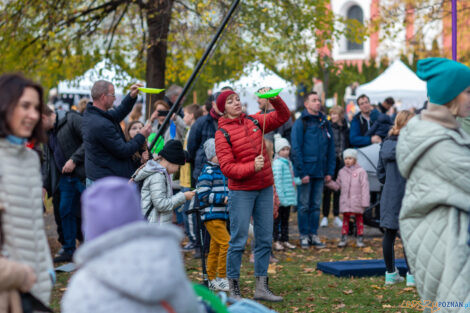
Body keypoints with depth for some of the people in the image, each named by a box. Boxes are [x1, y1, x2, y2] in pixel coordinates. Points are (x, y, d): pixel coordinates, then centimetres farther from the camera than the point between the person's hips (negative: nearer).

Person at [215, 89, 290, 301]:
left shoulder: (254, 121, 8)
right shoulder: (223, 133, -7)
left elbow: (282, 117, 10)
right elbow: (227, 168, -13)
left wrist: (275, 100, -8)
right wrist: (252, 167, -25)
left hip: (264, 189, 6)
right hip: (241, 192, -6)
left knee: (265, 239, 8)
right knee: (238, 240, -4)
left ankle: (261, 287, 16)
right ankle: (233, 288, 7)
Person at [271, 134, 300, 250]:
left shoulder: (288, 162, 14)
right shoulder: (277, 163, -13)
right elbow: (277, 180, -18)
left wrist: (300, 180, 2)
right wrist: (280, 196, -22)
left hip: (289, 197, 8)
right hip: (281, 197, -8)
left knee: (285, 219, 15)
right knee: (277, 219, 0)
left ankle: (284, 240, 22)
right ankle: (275, 241, 5)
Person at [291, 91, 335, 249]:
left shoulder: (325, 123, 11)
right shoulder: (300, 123, -5)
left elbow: (331, 149, 13)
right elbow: (296, 149, -9)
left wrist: (330, 171, 6)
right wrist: (302, 172, -14)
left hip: (320, 171, 5)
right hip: (306, 171, -5)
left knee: (316, 205, 9)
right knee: (304, 205, 2)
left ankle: (314, 234, 16)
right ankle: (304, 236, 9)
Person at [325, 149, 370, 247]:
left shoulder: (361, 171, -3)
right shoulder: (342, 172, 10)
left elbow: (365, 188, -6)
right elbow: (337, 185, 15)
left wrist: (365, 202, -10)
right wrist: (329, 182, -3)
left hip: (357, 201, -3)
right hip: (345, 202, 3)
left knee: (359, 219, 5)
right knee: (345, 219, 6)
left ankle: (360, 239, 12)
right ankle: (344, 239, 11)